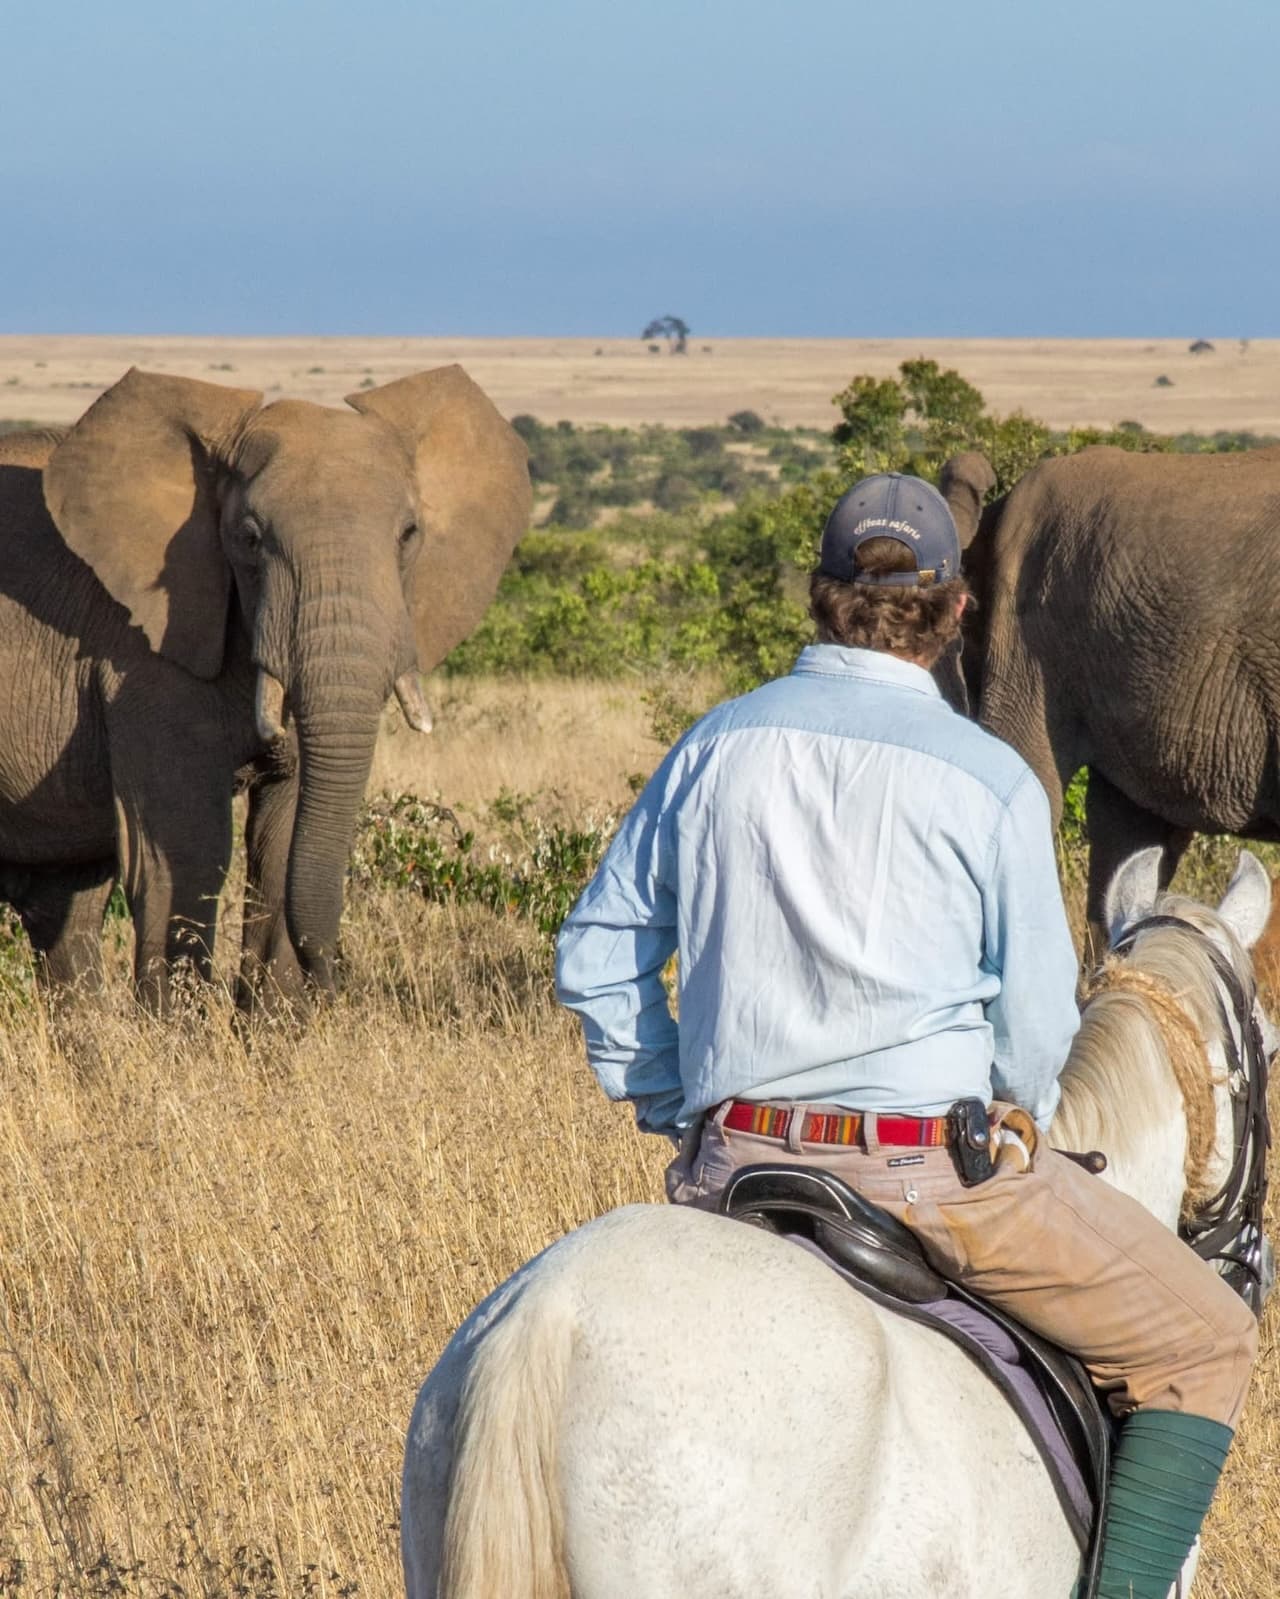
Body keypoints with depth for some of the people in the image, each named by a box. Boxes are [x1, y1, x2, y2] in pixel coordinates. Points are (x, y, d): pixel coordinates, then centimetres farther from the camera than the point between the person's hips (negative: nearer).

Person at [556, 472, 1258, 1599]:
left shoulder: (716, 746, 5)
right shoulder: (991, 781, -7)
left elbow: (599, 956, 10)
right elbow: (1037, 1026, -3)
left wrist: (673, 1111, 19)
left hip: (732, 1164, 5)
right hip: (936, 1163, -5)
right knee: (1204, 1345, 11)